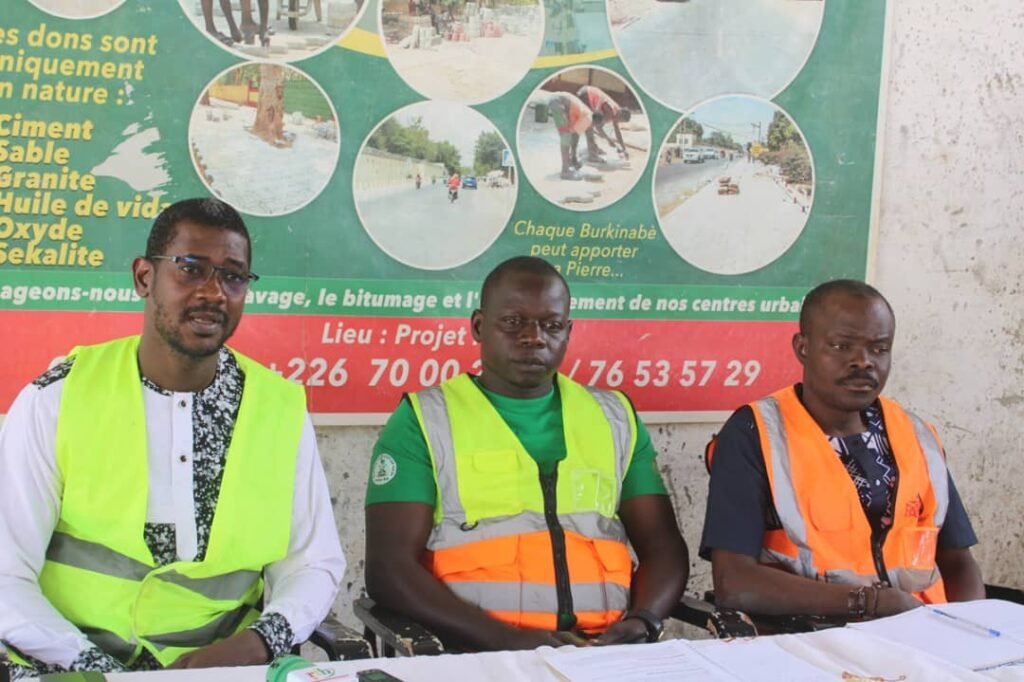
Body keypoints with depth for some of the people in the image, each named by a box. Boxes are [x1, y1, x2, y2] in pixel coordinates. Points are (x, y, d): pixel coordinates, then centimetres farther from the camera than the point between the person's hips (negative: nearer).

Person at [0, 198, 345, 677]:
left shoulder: (281, 408, 1)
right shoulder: (55, 401, -5)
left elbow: (314, 563, 5)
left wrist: (259, 640, -14)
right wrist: (96, 667, -20)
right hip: (72, 669, -1)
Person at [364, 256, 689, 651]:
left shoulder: (614, 418, 16)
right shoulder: (424, 420, 4)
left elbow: (663, 545, 15)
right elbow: (389, 567, -4)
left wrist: (643, 620, -7)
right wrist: (506, 638, -16)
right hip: (479, 654, -2)